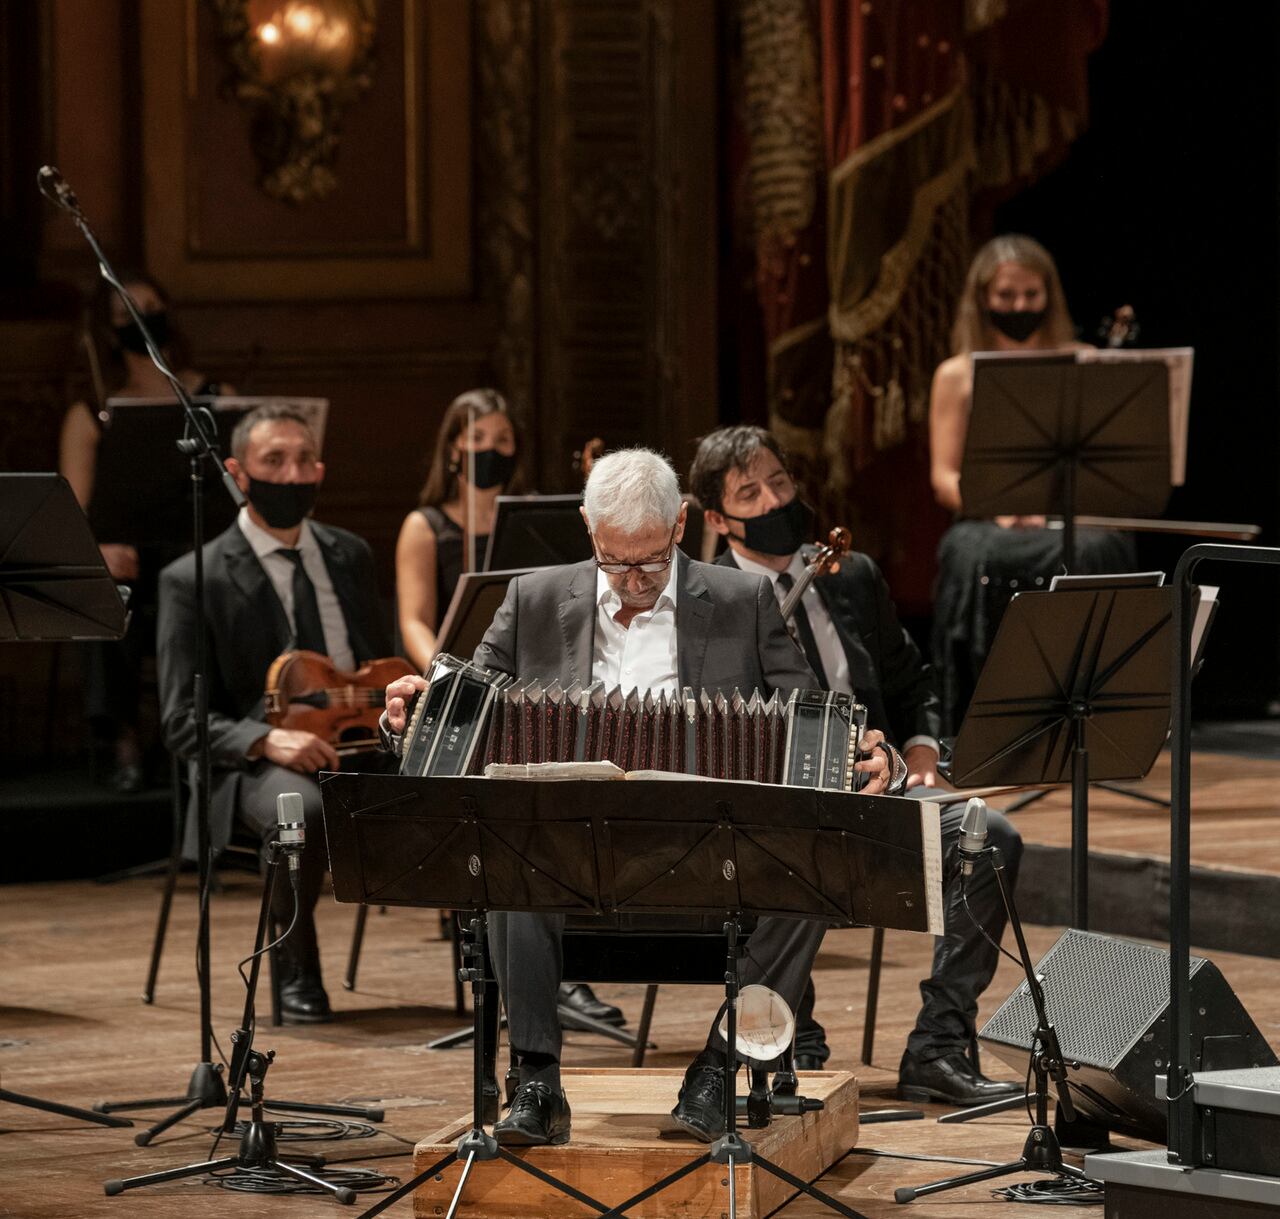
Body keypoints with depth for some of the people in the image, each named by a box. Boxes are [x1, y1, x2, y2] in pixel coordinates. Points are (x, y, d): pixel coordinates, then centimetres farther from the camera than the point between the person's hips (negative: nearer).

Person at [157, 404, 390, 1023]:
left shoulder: (350, 556, 16)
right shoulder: (192, 581, -1)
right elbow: (183, 719, -4)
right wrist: (267, 740, -23)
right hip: (258, 765, -4)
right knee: (304, 809, -41)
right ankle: (296, 973, -17)